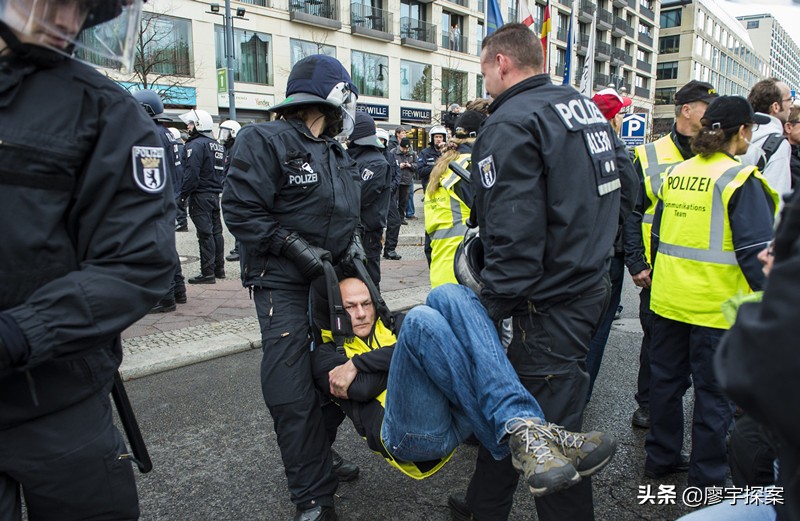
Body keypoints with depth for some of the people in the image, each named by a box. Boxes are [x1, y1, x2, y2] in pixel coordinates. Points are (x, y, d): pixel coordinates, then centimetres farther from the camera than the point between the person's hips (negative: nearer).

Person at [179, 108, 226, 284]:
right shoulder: (218, 146, 15)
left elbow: (191, 174, -20)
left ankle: (207, 273, -3)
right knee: (216, 231, 13)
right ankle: (219, 269, 20)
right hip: (215, 194, 9)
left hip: (200, 195, -8)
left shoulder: (196, 144, -13)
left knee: (205, 233, -6)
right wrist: (217, 189, 19)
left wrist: (182, 195, -14)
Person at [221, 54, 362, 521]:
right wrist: (295, 247, -19)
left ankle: (318, 461, 35)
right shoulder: (267, 141, -10)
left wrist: (352, 240, 6)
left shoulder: (339, 155, 15)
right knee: (293, 394, -7)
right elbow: (241, 210, -16)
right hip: (284, 286, -7)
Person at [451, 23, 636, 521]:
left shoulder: (510, 124, -16)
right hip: (591, 281, 10)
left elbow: (513, 232, -23)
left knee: (552, 429, 3)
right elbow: (625, 185, 18)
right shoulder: (586, 106, 13)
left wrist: (495, 303, -14)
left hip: (552, 303, -10)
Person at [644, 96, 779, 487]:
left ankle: (660, 458, 32)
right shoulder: (741, 180, -13)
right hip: (716, 306, -6)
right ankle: (708, 478, 21)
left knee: (666, 379, 17)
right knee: (714, 392, 7)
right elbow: (755, 250, -16)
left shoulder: (675, 174, 6)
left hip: (669, 299, 6)